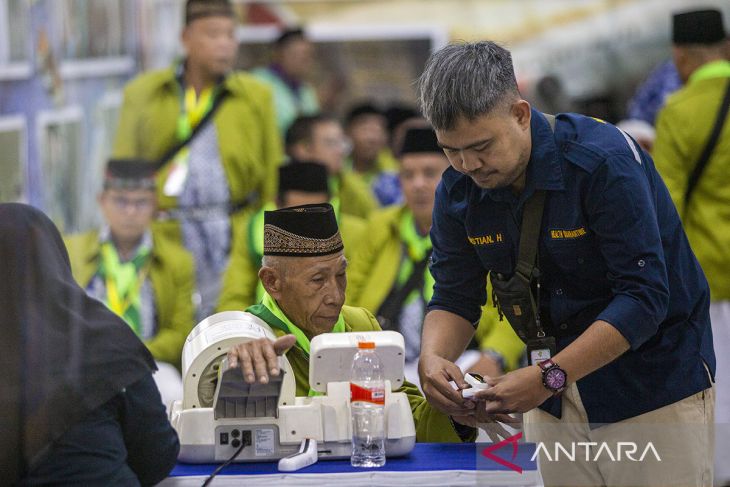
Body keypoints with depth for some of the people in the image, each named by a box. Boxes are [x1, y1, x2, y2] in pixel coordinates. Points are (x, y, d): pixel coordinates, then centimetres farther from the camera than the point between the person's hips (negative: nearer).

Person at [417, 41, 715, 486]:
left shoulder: (604, 161, -24)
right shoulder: (459, 190, -5)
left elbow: (643, 298, -27)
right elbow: (455, 298, 2)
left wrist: (548, 378, -34)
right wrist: (433, 357, -21)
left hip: (657, 387, -5)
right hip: (555, 396, 5)